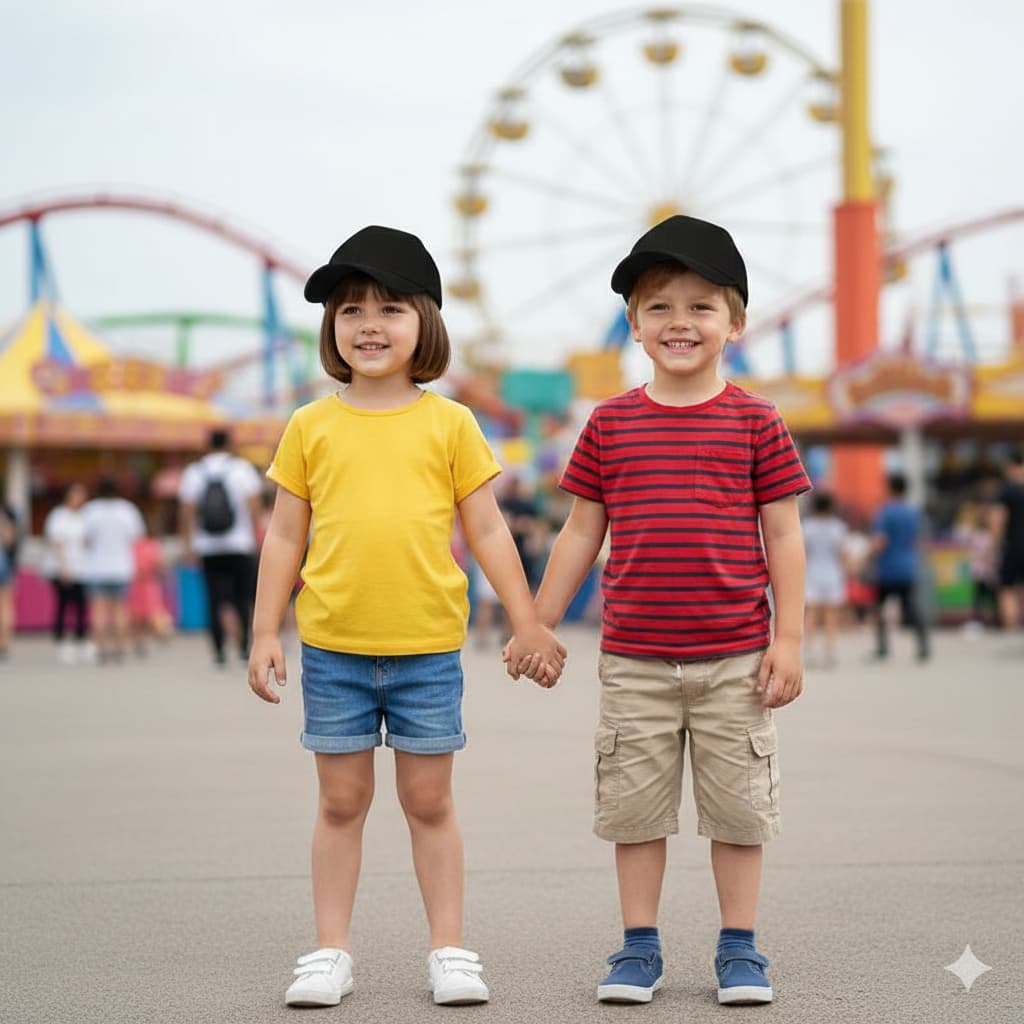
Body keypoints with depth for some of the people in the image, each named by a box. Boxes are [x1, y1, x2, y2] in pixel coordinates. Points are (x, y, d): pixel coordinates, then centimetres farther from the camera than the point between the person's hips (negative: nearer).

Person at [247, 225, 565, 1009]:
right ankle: (332, 952, 16)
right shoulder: (312, 427, 4)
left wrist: (529, 624, 4)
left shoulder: (450, 423, 2)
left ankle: (449, 950, 16)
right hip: (332, 648, 1)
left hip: (428, 648, -1)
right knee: (341, 802, 8)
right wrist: (265, 635, 4)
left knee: (430, 802, 7)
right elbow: (285, 537, 7)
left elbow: (488, 531, 5)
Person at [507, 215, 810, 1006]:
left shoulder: (755, 422, 0)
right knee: (635, 803, 7)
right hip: (634, 659, 2)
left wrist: (788, 638, -4)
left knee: (737, 802, 6)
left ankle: (739, 947, 18)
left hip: (734, 658, -1)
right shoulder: (610, 424, 4)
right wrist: (540, 625, 9)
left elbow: (783, 535, 1)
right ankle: (640, 947, 18)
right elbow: (581, 533, 10)